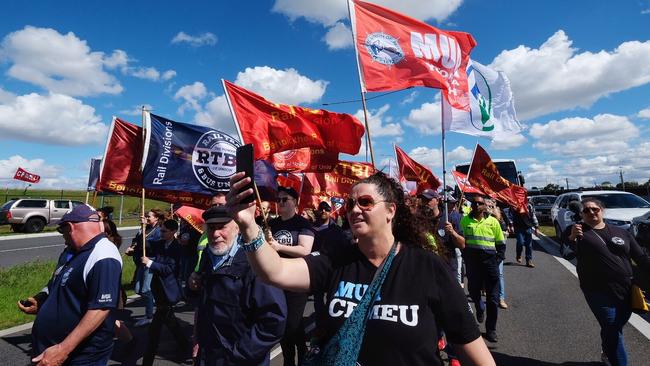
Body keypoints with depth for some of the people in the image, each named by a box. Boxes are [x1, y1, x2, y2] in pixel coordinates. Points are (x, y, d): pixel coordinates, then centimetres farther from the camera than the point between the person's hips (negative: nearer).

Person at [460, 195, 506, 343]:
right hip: (472, 261, 1)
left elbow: (501, 243, 9)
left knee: (493, 297, 2)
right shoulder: (465, 220, 3)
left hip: (490, 260, 0)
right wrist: (466, 258, 1)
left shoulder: (493, 221, 3)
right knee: (473, 290, 13)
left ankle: (491, 329, 15)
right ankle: (480, 309, 47)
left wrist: (498, 260, 1)